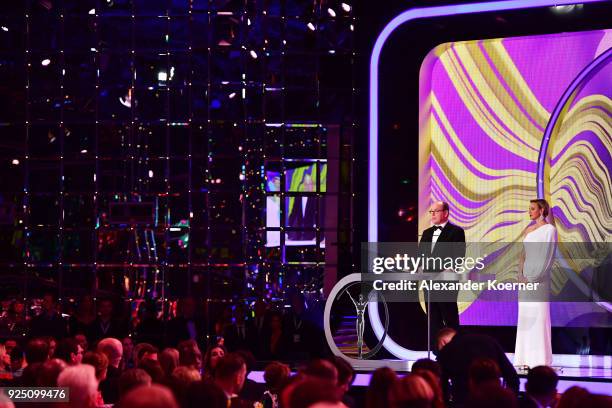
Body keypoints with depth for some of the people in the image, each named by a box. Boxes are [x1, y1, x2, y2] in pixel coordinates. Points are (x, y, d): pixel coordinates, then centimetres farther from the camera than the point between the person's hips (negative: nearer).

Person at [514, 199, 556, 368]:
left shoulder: (549, 230, -5)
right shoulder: (529, 230, 16)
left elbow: (549, 256, -11)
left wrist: (535, 278, -14)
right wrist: (520, 275, 2)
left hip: (539, 278, -7)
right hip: (526, 279, 7)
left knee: (539, 317, -7)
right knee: (525, 318, 6)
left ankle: (541, 359, -3)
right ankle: (525, 357, 9)